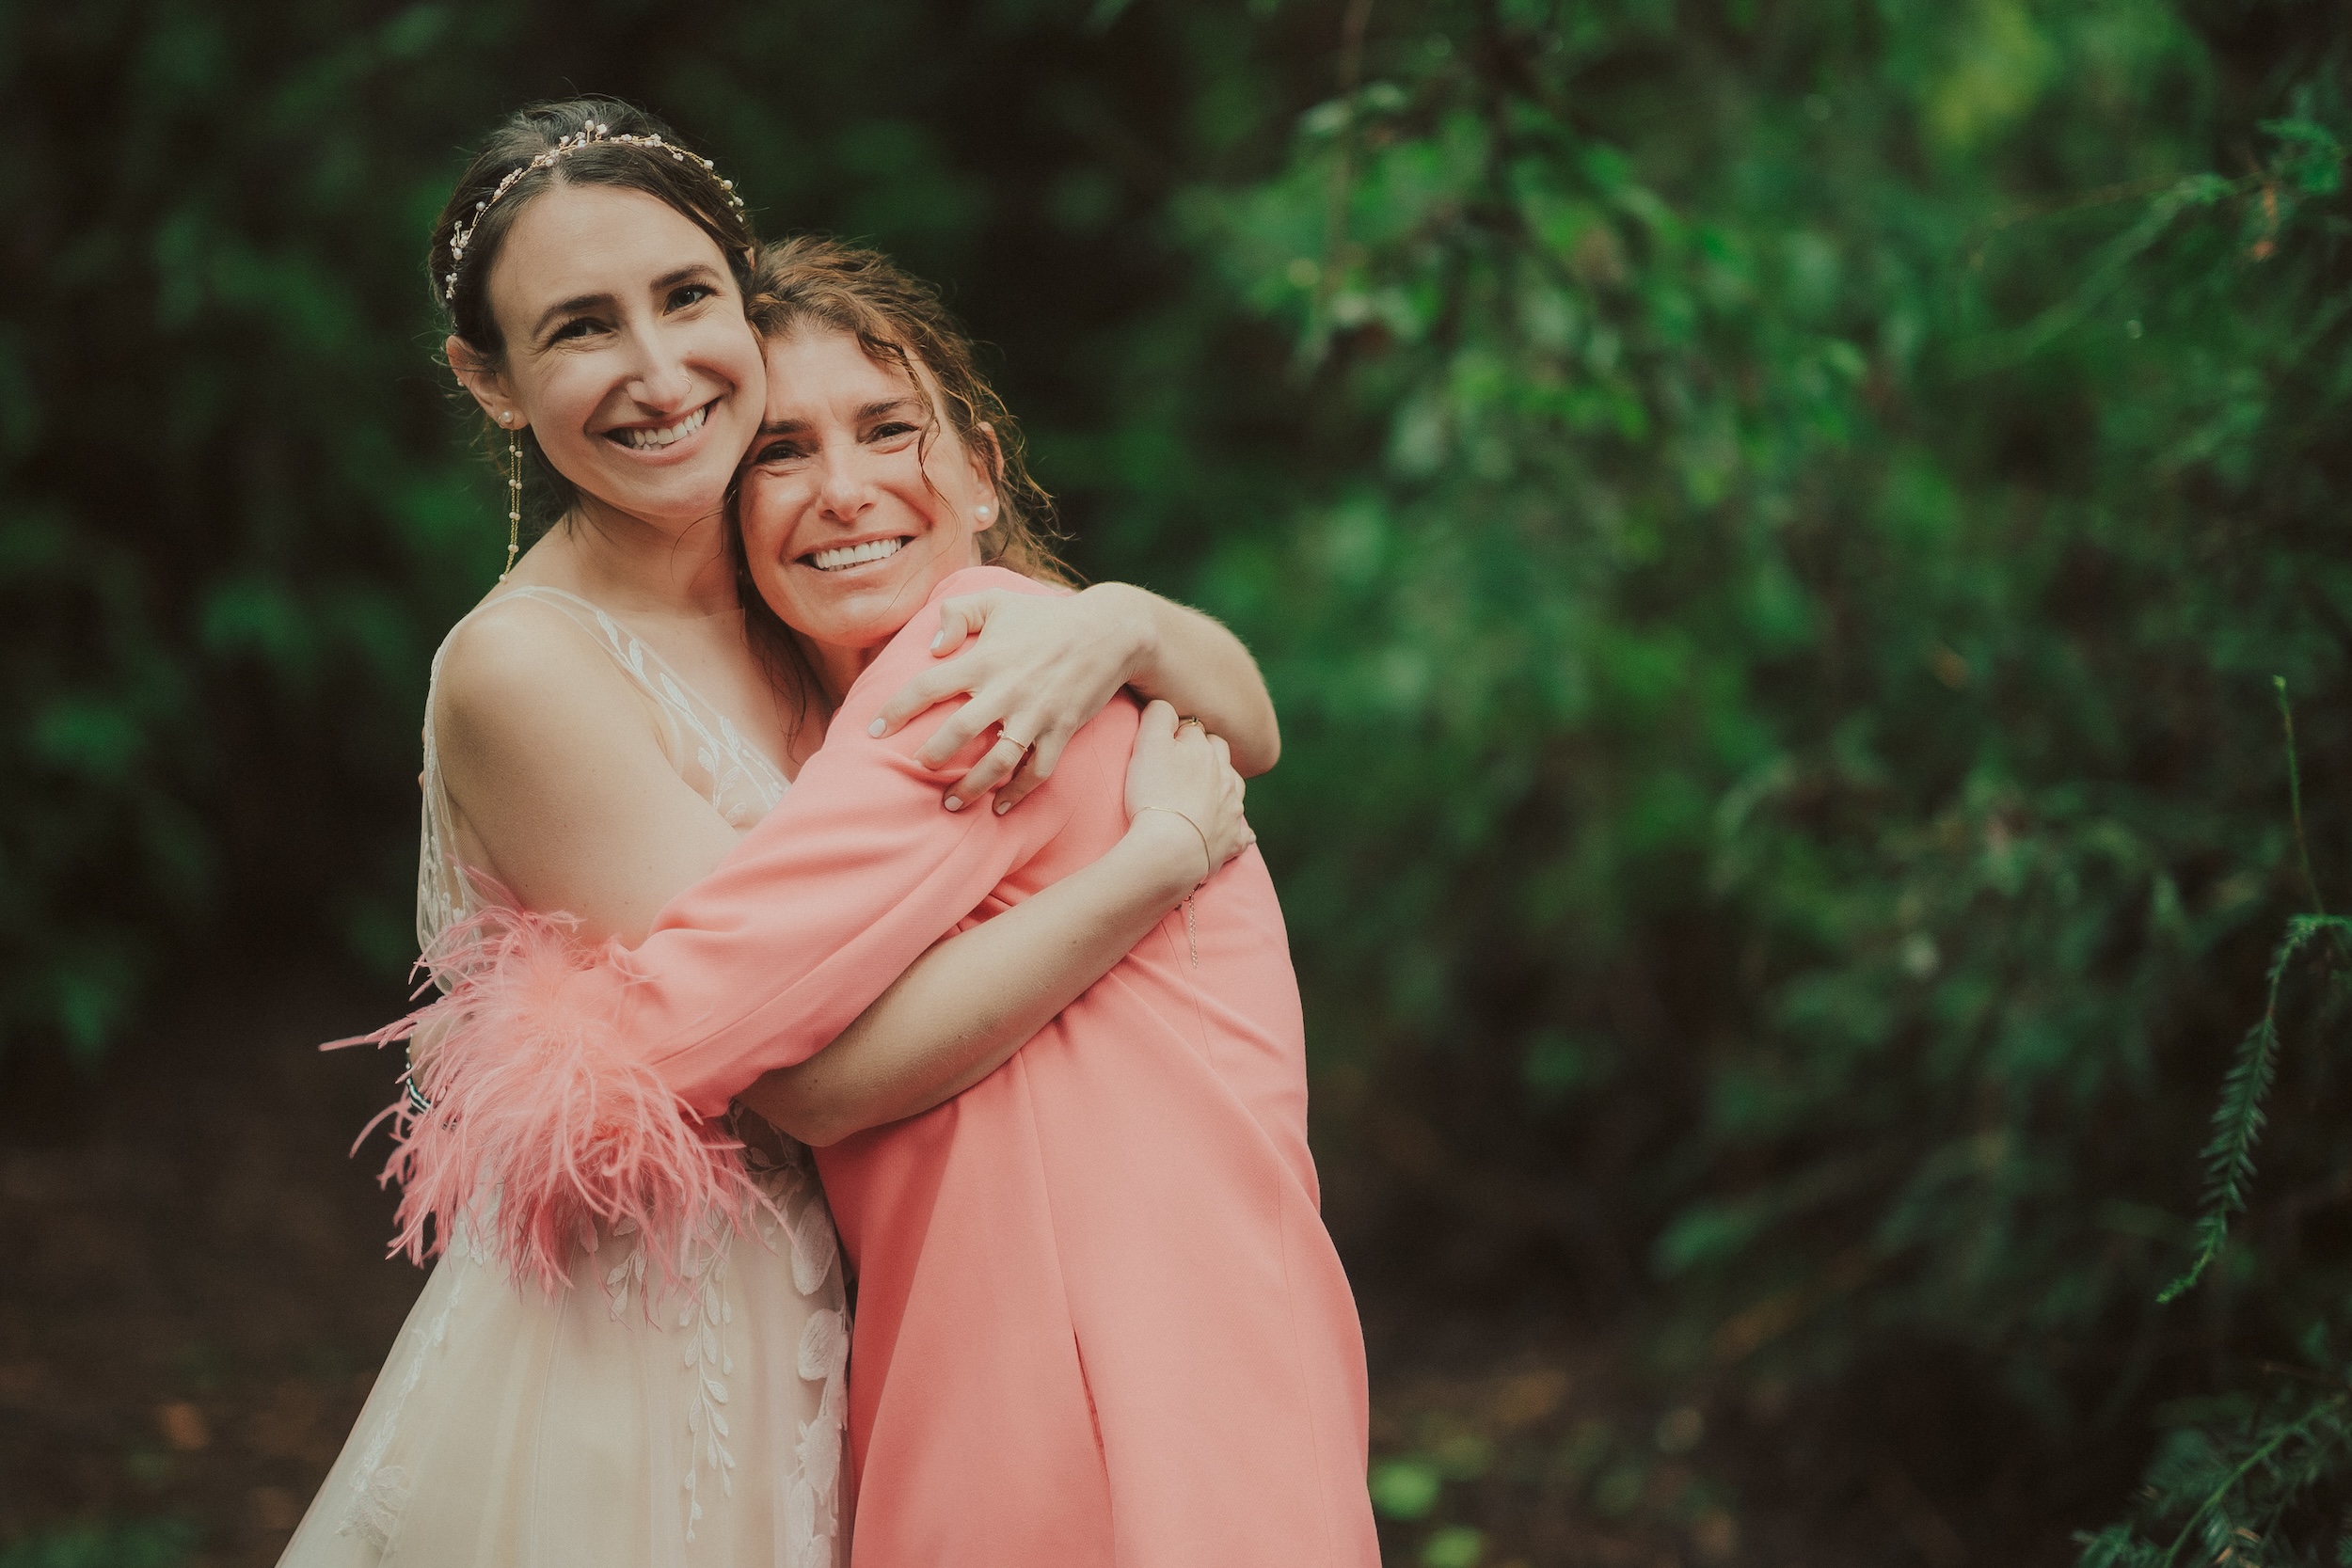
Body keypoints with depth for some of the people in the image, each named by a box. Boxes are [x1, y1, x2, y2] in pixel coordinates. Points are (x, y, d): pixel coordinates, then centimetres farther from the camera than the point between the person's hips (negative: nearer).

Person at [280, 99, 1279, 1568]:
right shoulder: (524, 664, -19)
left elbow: (1245, 720, 2)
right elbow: (825, 1066, -22)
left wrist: (1119, 623, -19)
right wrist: (1163, 855, -19)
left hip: (809, 1337, 7)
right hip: (609, 1377, -6)